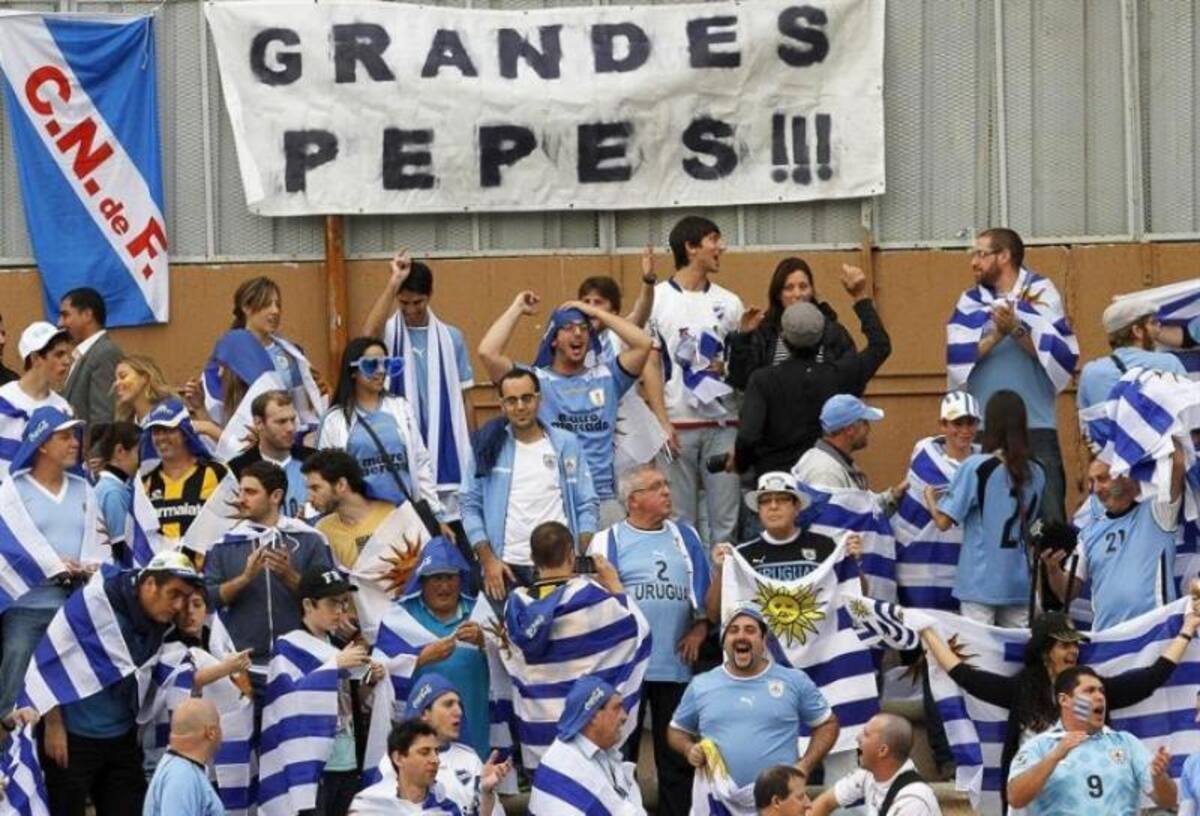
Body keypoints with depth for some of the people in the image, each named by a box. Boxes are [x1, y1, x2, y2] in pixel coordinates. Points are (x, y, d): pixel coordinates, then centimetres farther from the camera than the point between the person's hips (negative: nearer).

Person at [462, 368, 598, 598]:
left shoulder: (566, 444, 7)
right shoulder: (490, 446, 5)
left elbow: (586, 506, 6)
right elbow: (471, 507, 5)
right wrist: (488, 560, -6)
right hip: (507, 567, 0)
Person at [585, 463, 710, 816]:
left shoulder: (685, 536, 13)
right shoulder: (608, 541, 2)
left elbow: (704, 589, 19)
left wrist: (699, 627, 5)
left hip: (675, 664, 3)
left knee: (676, 754, 7)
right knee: (620, 752, 0)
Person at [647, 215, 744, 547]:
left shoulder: (728, 302, 11)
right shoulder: (657, 299, 1)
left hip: (722, 424, 3)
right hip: (677, 423, -3)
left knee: (725, 519, 2)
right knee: (680, 520, 1)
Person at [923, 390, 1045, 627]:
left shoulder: (976, 467, -12)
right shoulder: (1036, 472, 3)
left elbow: (943, 521, -12)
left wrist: (930, 498, 10)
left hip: (980, 581, -4)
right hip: (1019, 582, 5)